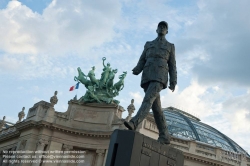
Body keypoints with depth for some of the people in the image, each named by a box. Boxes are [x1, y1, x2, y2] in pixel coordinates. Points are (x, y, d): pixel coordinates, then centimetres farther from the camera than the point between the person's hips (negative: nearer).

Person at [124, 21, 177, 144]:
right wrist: (137, 70, -8)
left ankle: (133, 123, -47)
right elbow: (142, 61, 15)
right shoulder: (148, 45, 27)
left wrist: (173, 83, -1)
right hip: (147, 77, 4)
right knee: (156, 107, -4)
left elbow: (172, 66, 12)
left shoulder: (170, 46, 20)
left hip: (159, 77, -4)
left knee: (148, 99, -28)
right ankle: (165, 137, -1)